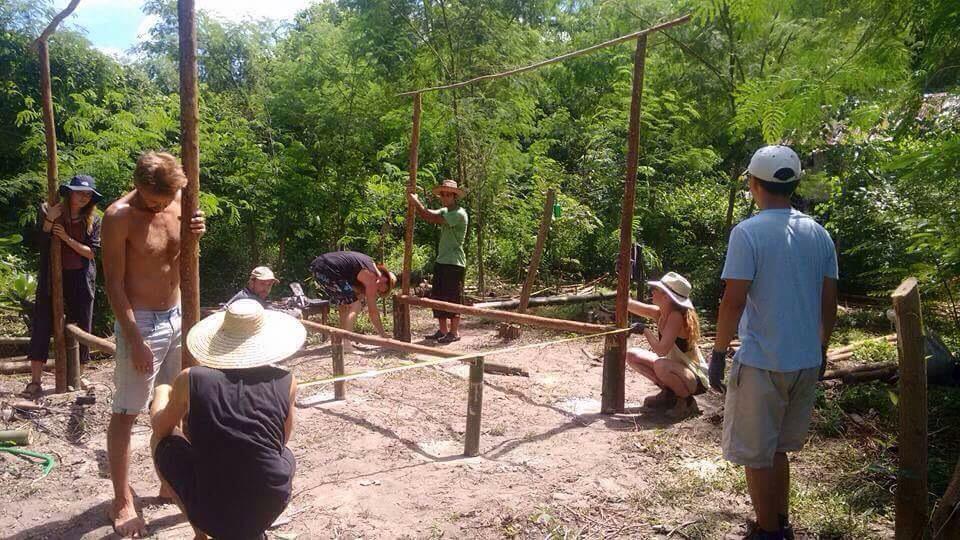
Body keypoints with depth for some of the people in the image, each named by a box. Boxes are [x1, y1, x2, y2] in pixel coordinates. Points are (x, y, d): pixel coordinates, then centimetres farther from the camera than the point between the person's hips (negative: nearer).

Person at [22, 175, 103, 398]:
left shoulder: (93, 220, 0)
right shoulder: (51, 213, -2)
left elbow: (92, 252, -5)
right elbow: (41, 245, -8)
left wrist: (67, 239, -16)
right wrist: (49, 221, -21)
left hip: (81, 280, 1)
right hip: (52, 278, -1)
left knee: (81, 328, 7)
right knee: (42, 326, -4)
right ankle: (35, 382, 0)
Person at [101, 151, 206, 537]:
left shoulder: (177, 202, 1)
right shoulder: (119, 217, -16)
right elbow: (114, 284, -15)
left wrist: (194, 235, -9)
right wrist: (135, 340, -18)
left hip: (177, 316, 6)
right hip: (141, 322, -6)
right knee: (126, 413, 1)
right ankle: (122, 502, 10)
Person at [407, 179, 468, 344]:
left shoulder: (459, 214, -13)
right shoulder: (445, 211, 16)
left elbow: (432, 218, -20)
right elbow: (428, 215, 1)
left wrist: (416, 202, -13)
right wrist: (416, 202, -12)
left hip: (454, 263, -9)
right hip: (442, 261, 9)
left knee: (452, 298, -3)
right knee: (438, 297, 12)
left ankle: (454, 332, 5)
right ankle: (443, 330, 21)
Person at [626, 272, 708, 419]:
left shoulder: (677, 316, -27)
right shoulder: (661, 313, -4)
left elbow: (661, 350, -35)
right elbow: (629, 305, -4)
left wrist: (645, 330, -21)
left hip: (696, 379, -8)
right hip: (677, 369, 8)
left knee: (661, 365, -38)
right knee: (632, 356, 3)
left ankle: (687, 401, -10)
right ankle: (668, 393, 12)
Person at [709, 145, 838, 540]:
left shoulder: (748, 233, -14)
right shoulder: (819, 234, 4)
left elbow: (734, 301, -17)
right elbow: (829, 302, 9)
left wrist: (718, 353, -8)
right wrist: (820, 348, 21)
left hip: (761, 363, -6)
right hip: (807, 362, 7)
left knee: (756, 454, 9)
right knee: (779, 447, 22)